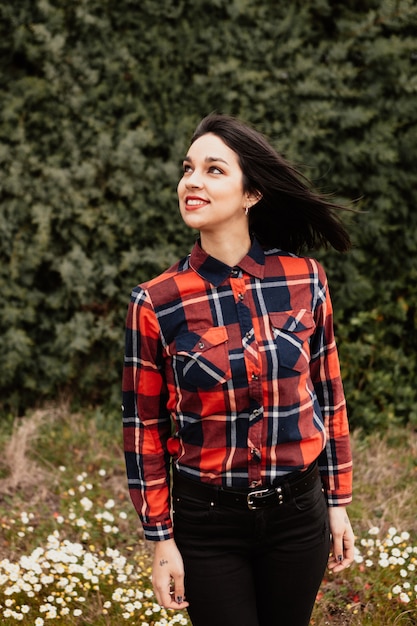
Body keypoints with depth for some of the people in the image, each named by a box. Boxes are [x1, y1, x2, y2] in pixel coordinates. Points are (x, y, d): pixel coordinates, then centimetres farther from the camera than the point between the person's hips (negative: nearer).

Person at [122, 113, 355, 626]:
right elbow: (144, 428, -4)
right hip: (208, 524, -2)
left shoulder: (304, 280, -5)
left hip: (298, 513, 2)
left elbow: (327, 394, 4)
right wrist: (162, 541, -3)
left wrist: (338, 502, 7)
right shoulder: (156, 303, -10)